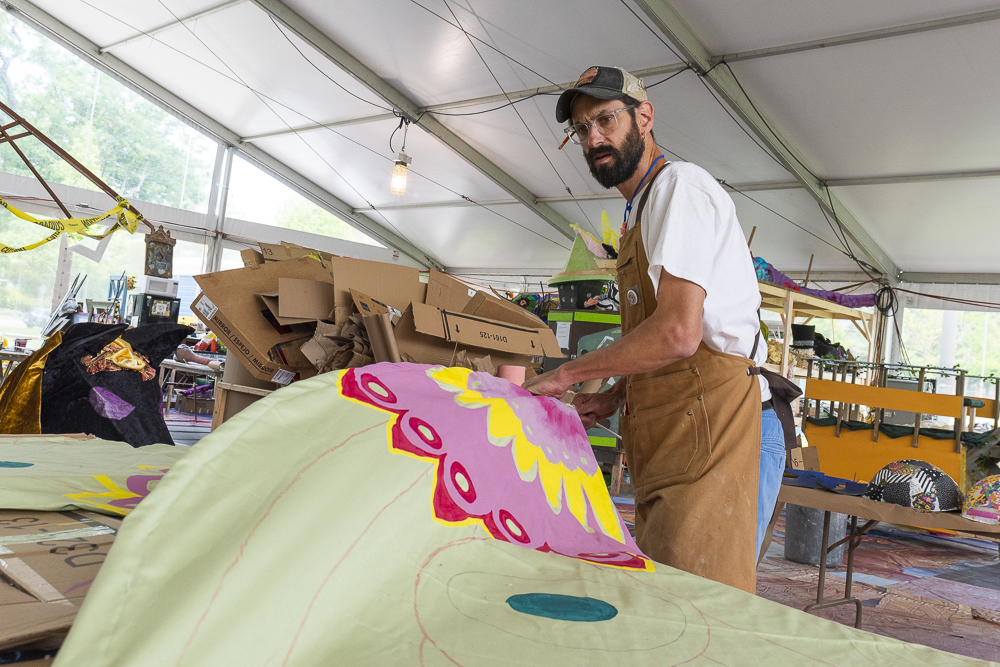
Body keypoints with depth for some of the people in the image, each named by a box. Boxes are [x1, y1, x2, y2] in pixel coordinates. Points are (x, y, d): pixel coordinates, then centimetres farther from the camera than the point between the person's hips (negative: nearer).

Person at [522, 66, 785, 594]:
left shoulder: (680, 185, -7)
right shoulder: (639, 213, 24)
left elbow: (678, 333, -19)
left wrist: (565, 376, -9)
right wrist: (611, 399, 14)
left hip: (716, 437, -9)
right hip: (669, 446, 10)